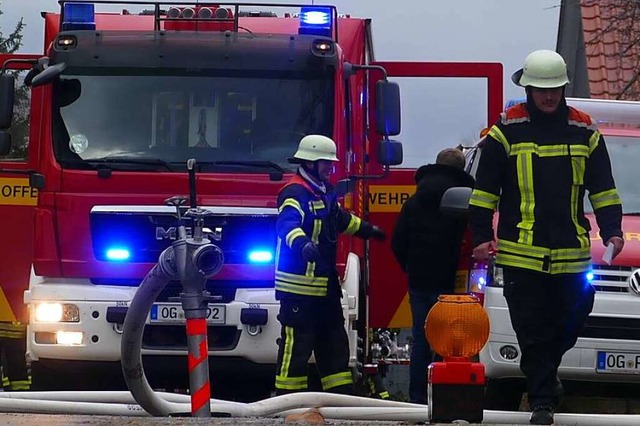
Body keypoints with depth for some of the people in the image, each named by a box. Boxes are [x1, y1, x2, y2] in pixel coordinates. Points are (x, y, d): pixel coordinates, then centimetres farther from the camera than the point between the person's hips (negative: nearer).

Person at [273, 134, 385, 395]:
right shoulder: (295, 193, -16)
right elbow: (287, 223, -36)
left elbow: (339, 218, 37)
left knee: (334, 342, 15)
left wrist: (366, 229, 49)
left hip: (326, 284, 10)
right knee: (296, 344, -9)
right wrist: (301, 243, -56)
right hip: (299, 287, -10)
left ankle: (341, 394, 23)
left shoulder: (324, 191, 16)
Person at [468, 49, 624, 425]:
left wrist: (612, 231, 3)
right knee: (532, 330, -2)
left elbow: (603, 189, 14)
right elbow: (485, 190, 4)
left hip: (572, 252, 2)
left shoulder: (583, 131, 9)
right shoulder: (507, 130, 1)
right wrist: (482, 236, -2)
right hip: (521, 251, -2)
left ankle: (544, 370, 34)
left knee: (571, 322, 6)